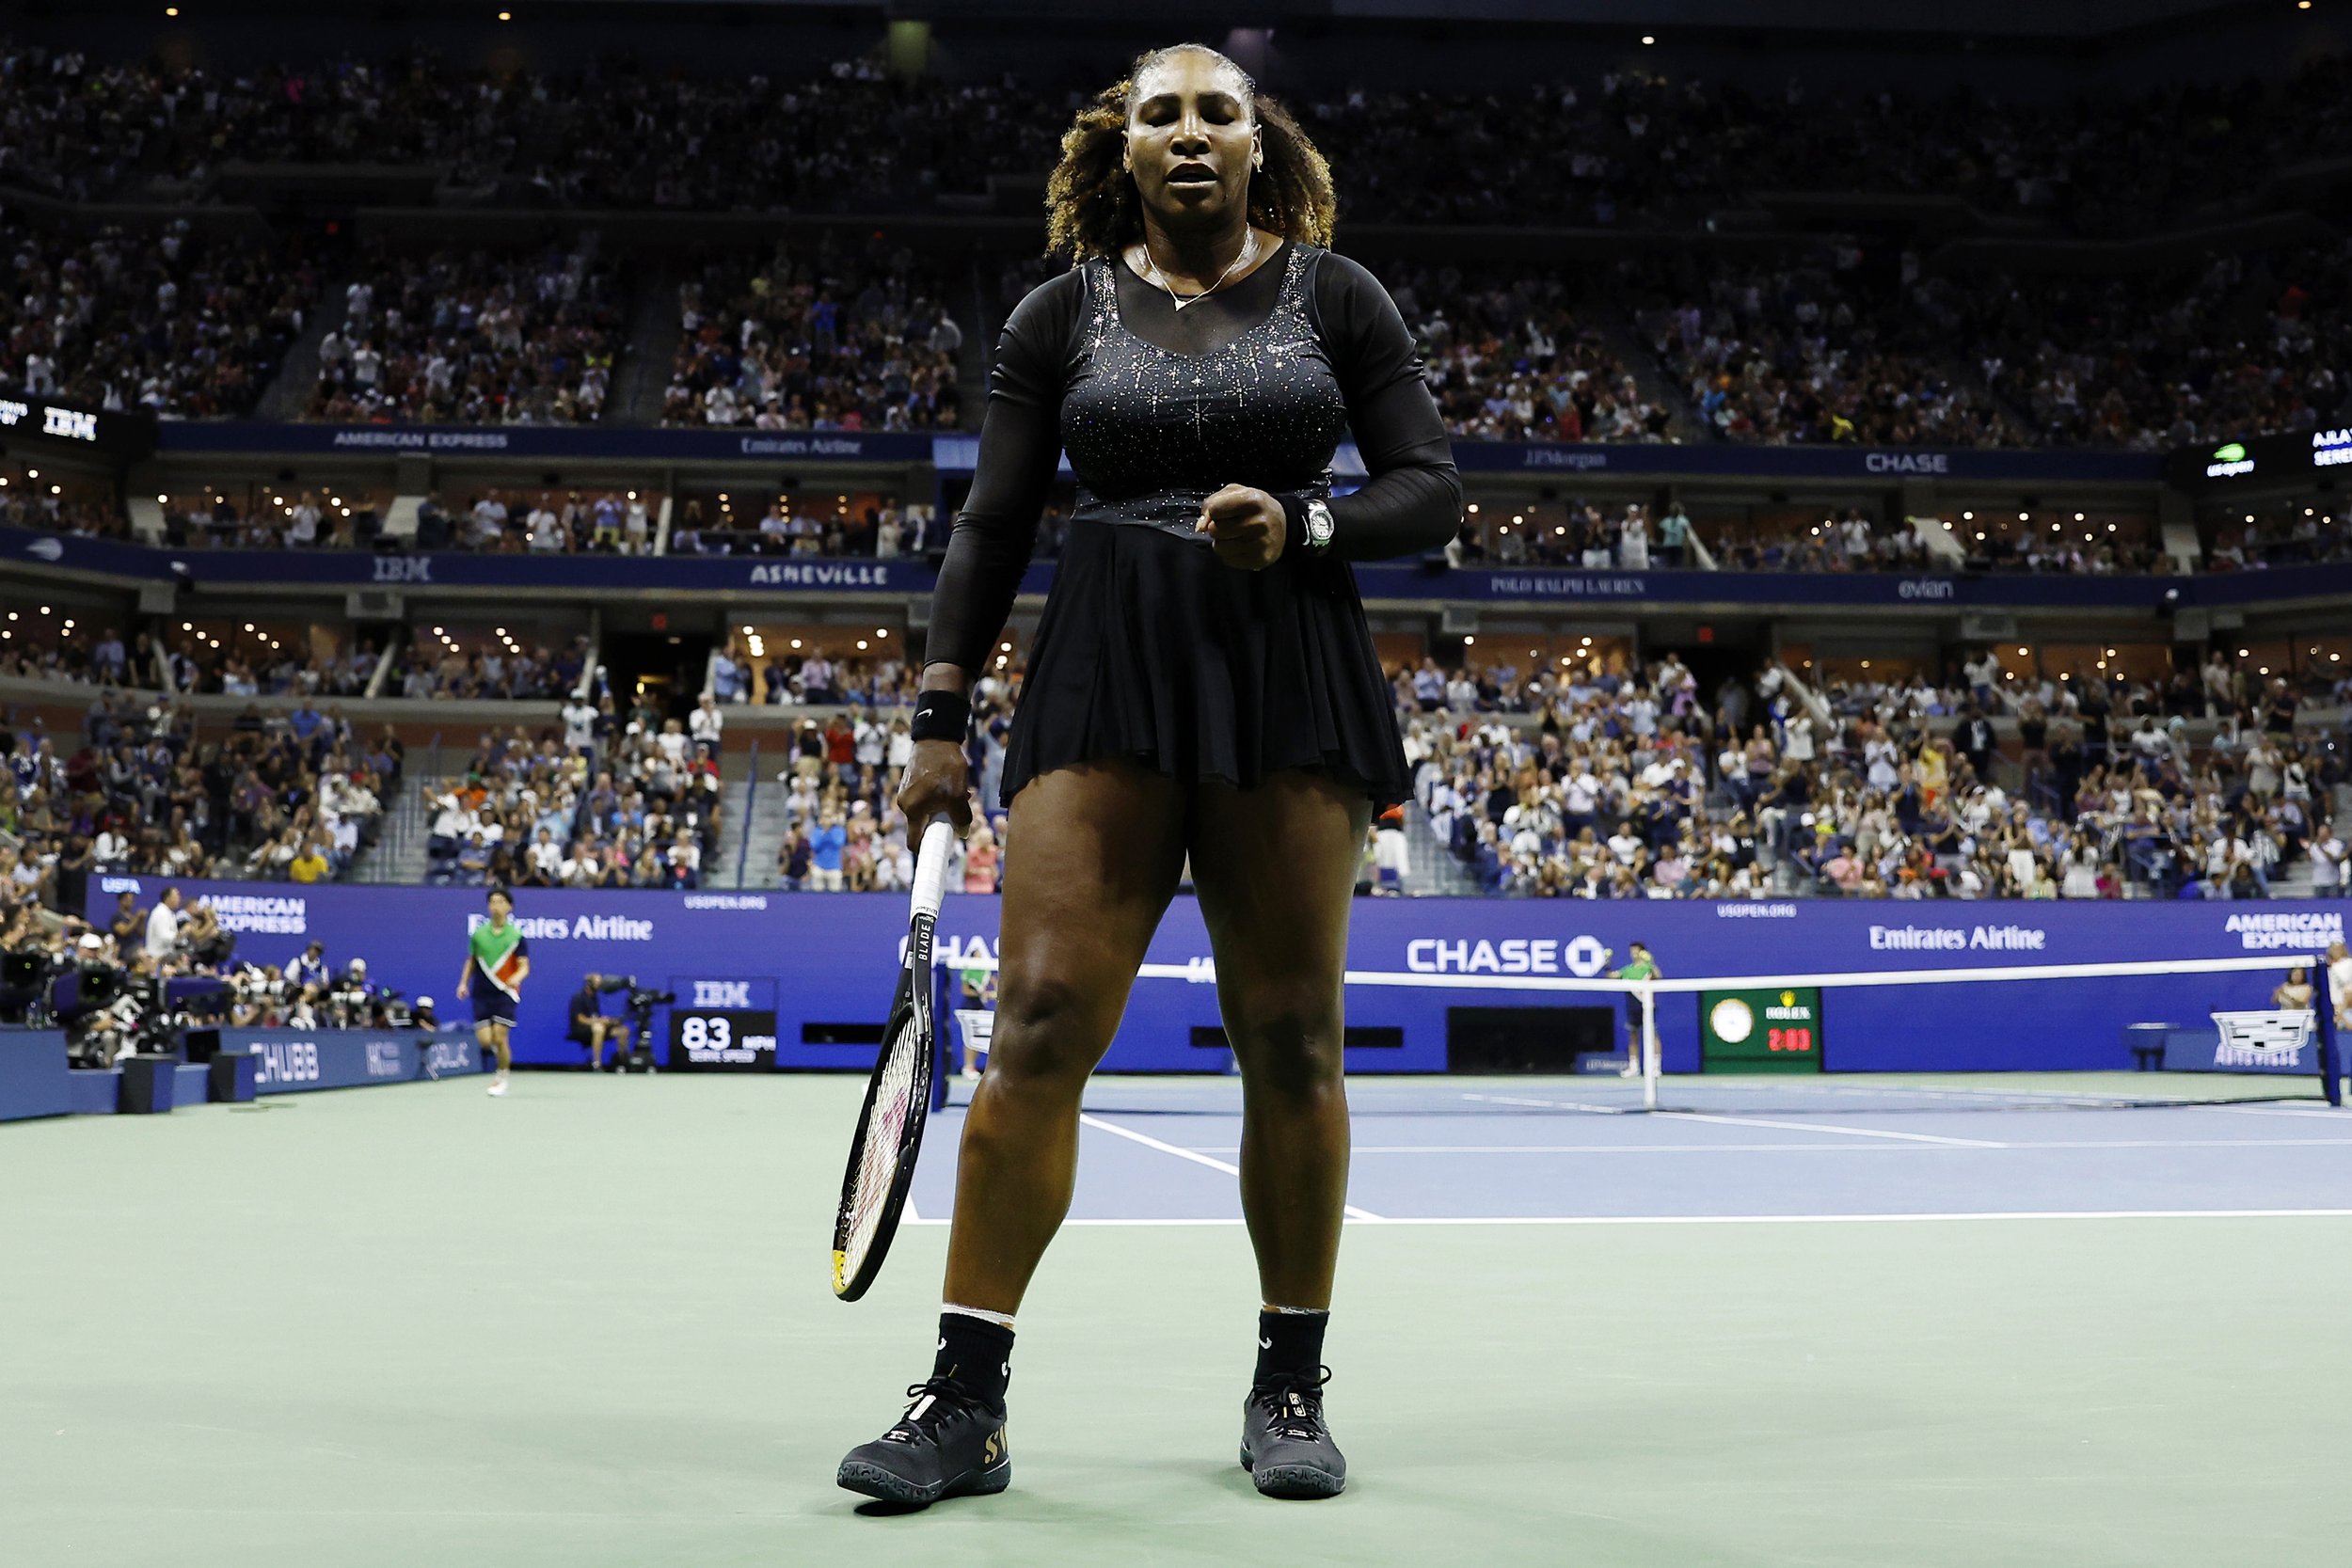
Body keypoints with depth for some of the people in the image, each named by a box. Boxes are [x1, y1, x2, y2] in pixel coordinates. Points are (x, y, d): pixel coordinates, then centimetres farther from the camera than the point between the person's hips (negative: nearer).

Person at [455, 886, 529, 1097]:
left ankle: (502, 1077, 11)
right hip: (481, 993, 3)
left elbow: (524, 966, -7)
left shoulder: (517, 936, -2)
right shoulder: (478, 934, 7)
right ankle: (503, 1052, 30)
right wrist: (464, 983, 5)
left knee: (499, 1037, -9)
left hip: (505, 993, -3)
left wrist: (517, 977, -27)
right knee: (485, 1040, -5)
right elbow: (471, 962, 18)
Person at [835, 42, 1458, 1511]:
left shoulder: (1336, 294, 10)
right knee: (1040, 1017, -9)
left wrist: (1300, 524, -13)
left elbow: (1433, 487, 6)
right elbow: (993, 523, 11)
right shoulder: (1062, 314, 12)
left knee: (1290, 1035, 1)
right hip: (1107, 676, 1)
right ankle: (965, 1400, -2)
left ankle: (1291, 1386, 16)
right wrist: (942, 715, 3)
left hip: (1293, 675, 0)